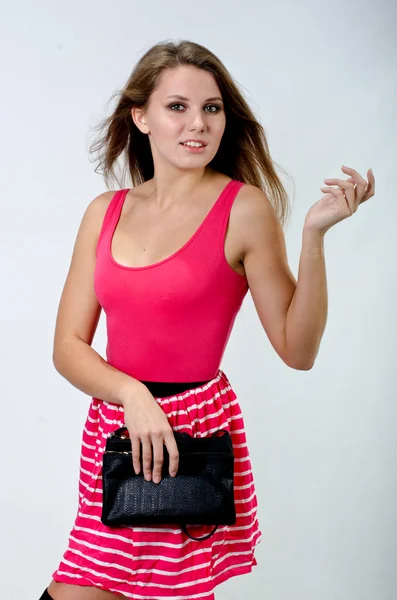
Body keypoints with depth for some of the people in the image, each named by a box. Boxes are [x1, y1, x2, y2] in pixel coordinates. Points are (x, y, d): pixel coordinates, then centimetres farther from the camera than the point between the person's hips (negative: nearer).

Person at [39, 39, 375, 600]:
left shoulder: (245, 208, -6)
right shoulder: (105, 212, 6)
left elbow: (297, 349, -8)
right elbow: (68, 347, 4)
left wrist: (314, 234, -17)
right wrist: (131, 394, -14)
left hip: (197, 428, -4)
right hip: (110, 427, 4)